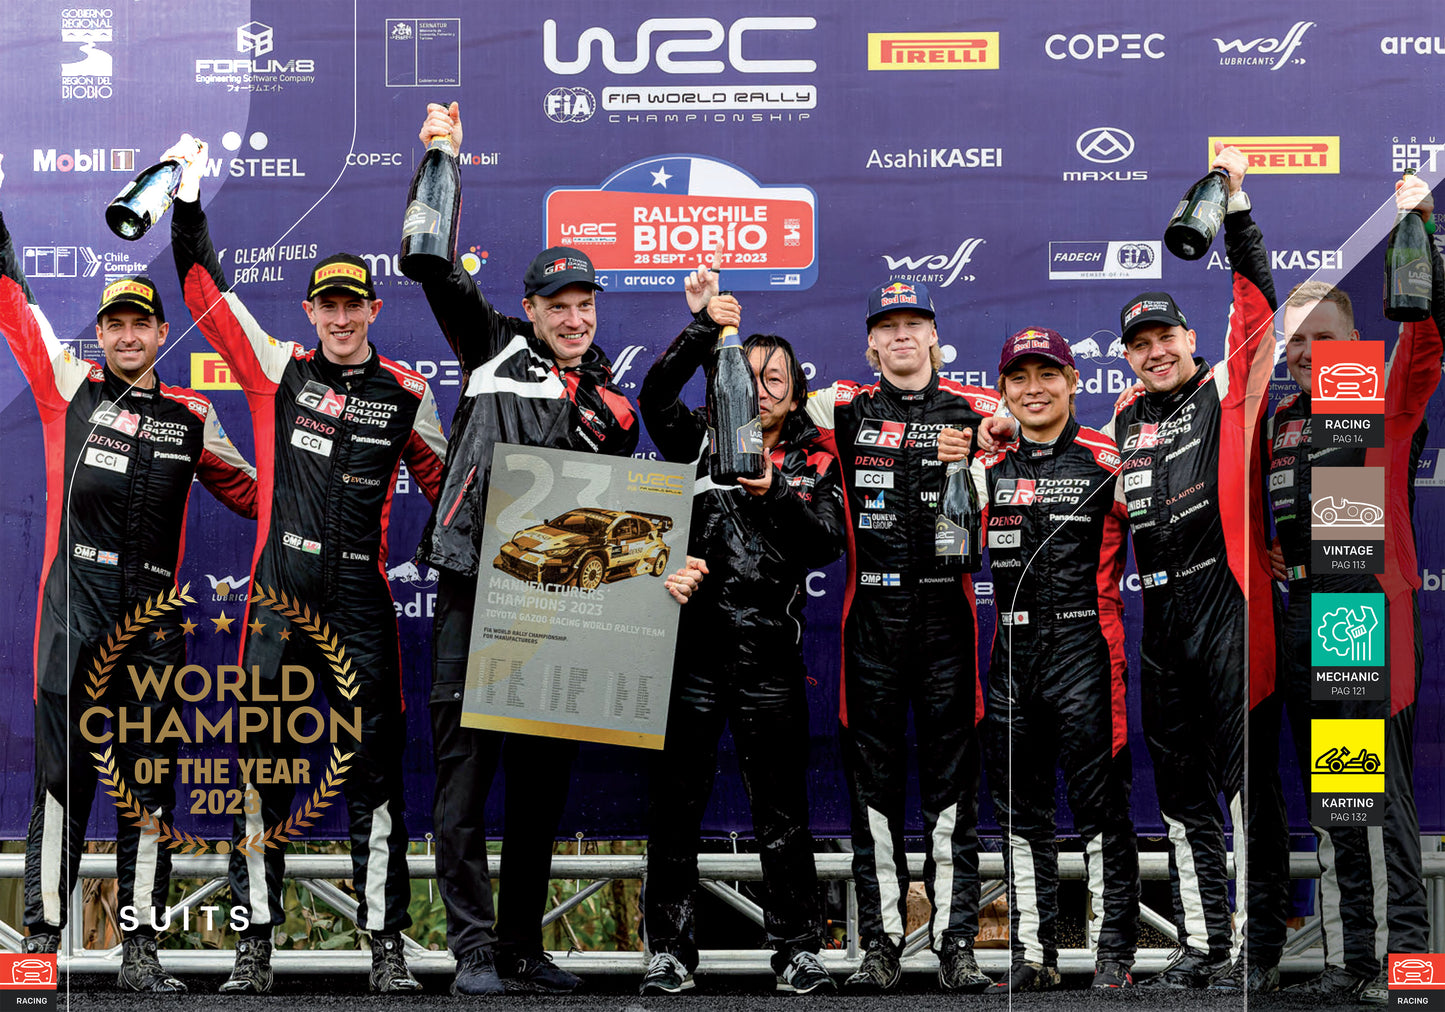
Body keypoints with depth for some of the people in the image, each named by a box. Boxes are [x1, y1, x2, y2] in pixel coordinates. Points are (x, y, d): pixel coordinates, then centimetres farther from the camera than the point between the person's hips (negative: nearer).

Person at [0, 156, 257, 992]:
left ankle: (142, 947, 7)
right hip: (76, 608, -2)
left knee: (151, 781, 3)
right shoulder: (70, 387, 9)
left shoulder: (191, 416, 13)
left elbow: (248, 489, 24)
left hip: (156, 615, 2)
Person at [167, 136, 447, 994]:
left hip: (362, 607, -1)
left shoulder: (406, 395, 6)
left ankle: (388, 945, 8)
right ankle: (256, 941, 12)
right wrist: (188, 201, 5)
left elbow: (446, 484, 15)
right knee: (262, 764, 3)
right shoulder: (279, 368, 6)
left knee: (376, 768, 1)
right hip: (278, 596, 1)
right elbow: (208, 290, 9)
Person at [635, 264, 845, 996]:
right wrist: (702, 329, -16)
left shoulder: (812, 463, 14)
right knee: (675, 802, 1)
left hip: (770, 653, 0)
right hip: (693, 642, 0)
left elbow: (828, 543, 0)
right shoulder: (698, 441, 12)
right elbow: (655, 395, -7)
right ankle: (668, 949, 9)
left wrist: (775, 494, -14)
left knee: (781, 809, 2)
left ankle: (798, 948, 10)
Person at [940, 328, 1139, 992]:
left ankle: (1113, 953, 6)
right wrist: (948, 471, -11)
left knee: (1100, 803, -4)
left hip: (1084, 647, -5)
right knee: (1020, 811, 10)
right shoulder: (989, 464, 12)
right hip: (1011, 654, 5)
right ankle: (1033, 955, 19)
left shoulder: (1105, 459, 0)